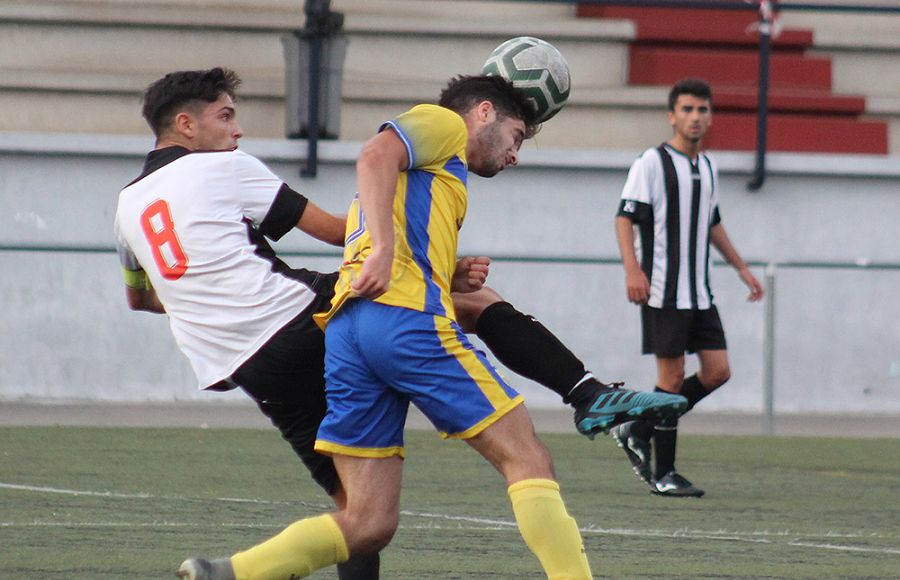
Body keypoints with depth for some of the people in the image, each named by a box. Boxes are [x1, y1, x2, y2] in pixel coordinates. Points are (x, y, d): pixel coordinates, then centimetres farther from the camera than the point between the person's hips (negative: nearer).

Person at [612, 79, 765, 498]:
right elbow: (625, 217, -12)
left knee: (717, 371, 1)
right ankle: (663, 474, 1)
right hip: (663, 291, -7)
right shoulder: (652, 163, -7)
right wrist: (632, 269, -25)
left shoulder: (707, 167, 15)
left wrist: (741, 267, 28)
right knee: (672, 376, -7)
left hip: (699, 294, 7)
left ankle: (638, 432, 14)